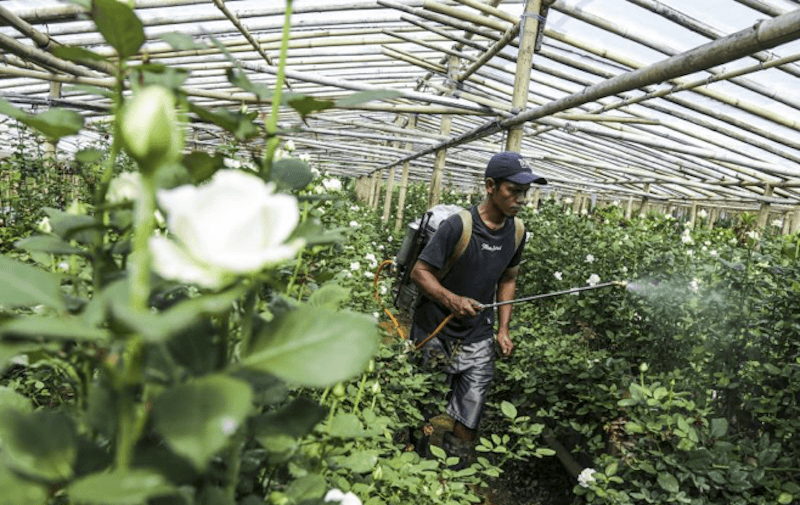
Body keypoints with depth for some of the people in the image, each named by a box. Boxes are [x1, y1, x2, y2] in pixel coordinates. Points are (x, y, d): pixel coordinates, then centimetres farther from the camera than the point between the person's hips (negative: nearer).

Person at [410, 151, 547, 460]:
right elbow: (420, 271, -14)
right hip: (436, 333, -4)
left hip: (478, 339, 5)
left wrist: (503, 329, 8)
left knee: (467, 420, 6)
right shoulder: (458, 226, -19)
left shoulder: (516, 232, 1)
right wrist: (451, 299, -30)